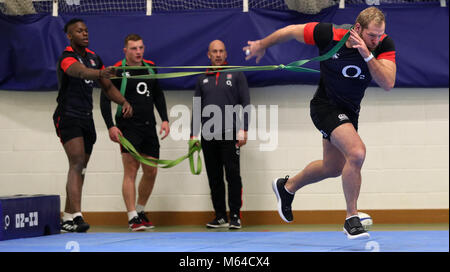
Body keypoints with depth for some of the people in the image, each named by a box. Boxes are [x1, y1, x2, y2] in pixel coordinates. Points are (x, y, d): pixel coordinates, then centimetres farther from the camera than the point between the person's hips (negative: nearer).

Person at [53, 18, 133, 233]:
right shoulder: (67, 58, -14)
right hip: (68, 117, -8)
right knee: (77, 162, -21)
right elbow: (79, 71, -38)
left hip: (86, 118, 8)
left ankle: (67, 219, 15)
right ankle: (76, 216, -28)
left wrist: (124, 102, -1)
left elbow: (108, 87, 17)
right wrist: (101, 73, -59)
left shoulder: (94, 57, 11)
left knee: (80, 168, 9)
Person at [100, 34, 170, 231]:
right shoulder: (117, 71, -6)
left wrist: (165, 119, 11)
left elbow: (158, 95, 21)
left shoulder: (150, 68, 11)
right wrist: (110, 126, -15)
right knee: (131, 171, -9)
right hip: (128, 128, -6)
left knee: (151, 172, 6)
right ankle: (133, 218, -7)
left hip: (149, 127, 6)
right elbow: (105, 99, -6)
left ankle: (140, 211, 22)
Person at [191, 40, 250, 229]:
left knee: (233, 175, -7)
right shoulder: (202, 79, 14)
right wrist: (193, 134, 11)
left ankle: (235, 216, -3)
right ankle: (220, 216, 12)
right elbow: (196, 109, 17)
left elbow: (245, 104, 1)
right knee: (214, 178, 6)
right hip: (208, 136, 4)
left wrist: (243, 130, -8)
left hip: (230, 135, -4)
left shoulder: (236, 75, 5)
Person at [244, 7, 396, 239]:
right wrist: (261, 45, 6)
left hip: (349, 111, 6)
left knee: (332, 168, 21)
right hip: (325, 105, -6)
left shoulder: (384, 44, -18)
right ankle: (351, 218, -13)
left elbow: (388, 84, -27)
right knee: (357, 152, -27)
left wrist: (367, 55, -38)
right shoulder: (329, 35, -25)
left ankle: (287, 186, 49)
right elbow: (291, 31, -9)